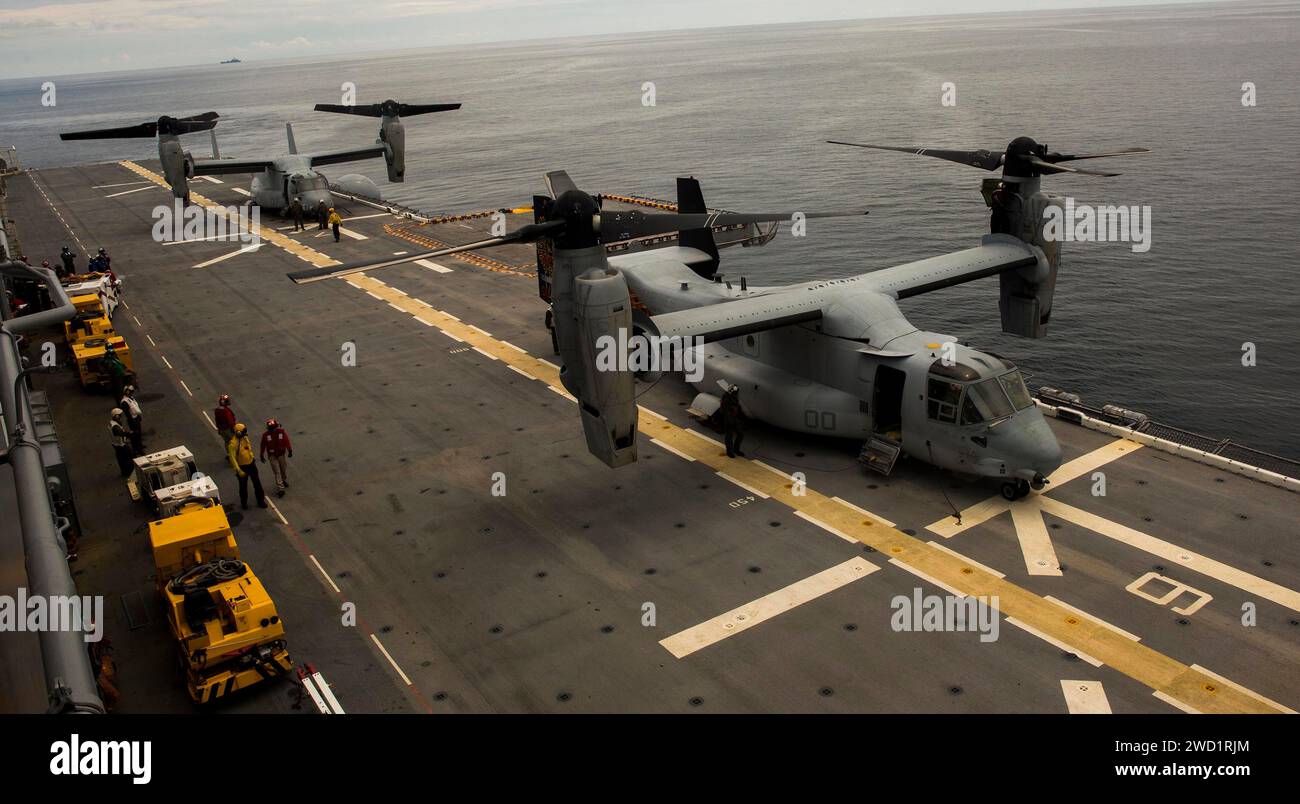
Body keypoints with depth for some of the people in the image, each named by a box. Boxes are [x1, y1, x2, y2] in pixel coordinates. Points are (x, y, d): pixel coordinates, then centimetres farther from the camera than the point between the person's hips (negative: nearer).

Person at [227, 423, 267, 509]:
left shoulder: (245, 438, -4)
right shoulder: (233, 444, -26)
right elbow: (232, 458, -23)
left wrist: (252, 457, 18)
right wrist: (238, 470, -23)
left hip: (251, 464, 6)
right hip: (242, 467, -6)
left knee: (257, 483, 14)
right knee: (243, 486, 13)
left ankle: (261, 501, 27)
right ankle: (244, 503, 34)